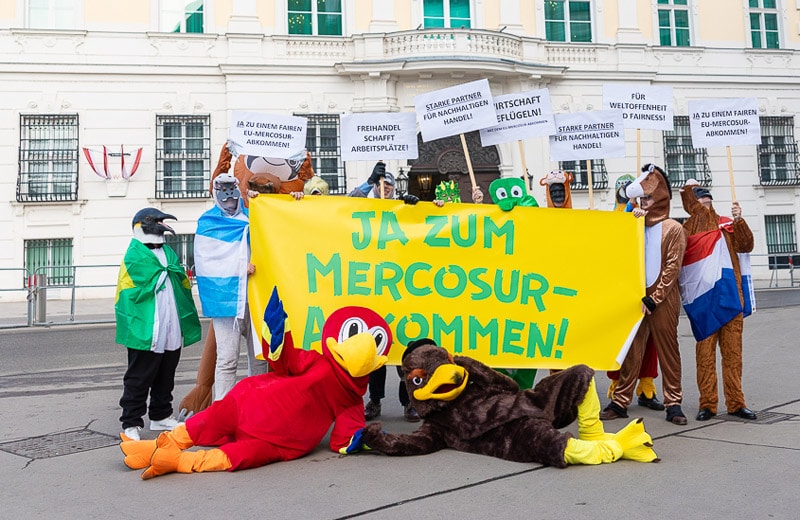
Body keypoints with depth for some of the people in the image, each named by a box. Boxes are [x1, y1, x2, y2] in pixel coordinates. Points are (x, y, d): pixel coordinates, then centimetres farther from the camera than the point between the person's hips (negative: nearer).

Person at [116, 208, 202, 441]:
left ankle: (161, 416, 33)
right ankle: (131, 424, 7)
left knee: (165, 378, 19)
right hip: (145, 332, -7)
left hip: (171, 332, 7)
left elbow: (183, 284, 19)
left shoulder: (168, 253, 15)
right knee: (138, 380, 0)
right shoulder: (134, 256, -6)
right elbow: (128, 294, -12)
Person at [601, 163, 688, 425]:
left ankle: (673, 402, 9)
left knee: (668, 350, 3)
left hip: (663, 299, -4)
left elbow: (672, 269, -7)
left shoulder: (673, 229, 0)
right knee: (632, 350, 3)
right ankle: (620, 401, 5)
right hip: (636, 298, 4)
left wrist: (653, 299, -11)